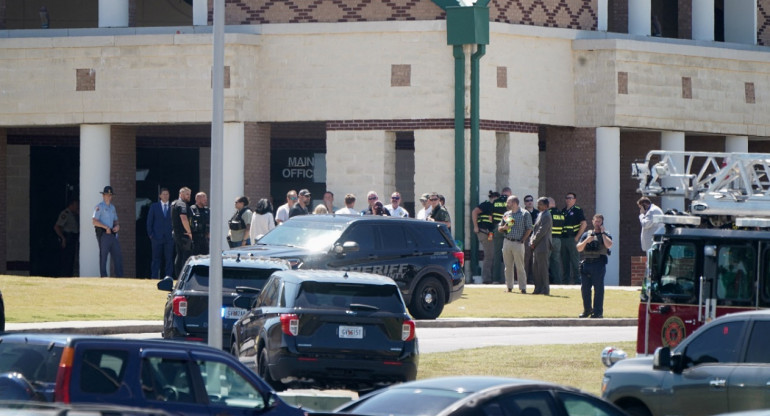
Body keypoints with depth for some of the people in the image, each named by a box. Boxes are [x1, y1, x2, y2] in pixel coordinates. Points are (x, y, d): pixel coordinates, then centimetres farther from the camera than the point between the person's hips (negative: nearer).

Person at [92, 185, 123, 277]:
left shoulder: (112, 207, 19)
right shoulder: (99, 207, -4)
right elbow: (94, 221, -14)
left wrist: (117, 225, 2)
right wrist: (106, 227, -18)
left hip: (112, 234, 7)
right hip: (103, 234, -7)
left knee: (118, 255, 4)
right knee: (103, 256, -7)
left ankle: (120, 276, 5)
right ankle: (103, 276, -5)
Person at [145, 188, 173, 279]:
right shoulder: (154, 206, 9)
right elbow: (149, 221, 8)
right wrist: (150, 234, -1)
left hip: (169, 237, 0)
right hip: (157, 237, 0)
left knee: (169, 259, -1)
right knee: (156, 258, 0)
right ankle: (154, 277, 2)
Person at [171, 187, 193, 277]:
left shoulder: (174, 204, 16)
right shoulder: (182, 204, -16)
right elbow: (184, 219, -28)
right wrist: (189, 232, -18)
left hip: (175, 232, 10)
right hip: (183, 233, -10)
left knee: (179, 255, 14)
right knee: (187, 255, -7)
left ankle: (178, 275, 16)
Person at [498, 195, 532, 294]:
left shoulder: (524, 214, -1)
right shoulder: (506, 214, 16)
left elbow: (529, 229, -3)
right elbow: (499, 227, 20)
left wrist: (523, 240, -10)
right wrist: (504, 227, -3)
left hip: (518, 243, -5)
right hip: (507, 242, 5)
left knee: (520, 266, -6)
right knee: (508, 266, 6)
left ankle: (523, 288, -4)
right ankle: (509, 287, 12)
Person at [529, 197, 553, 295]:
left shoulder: (546, 216, -12)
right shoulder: (541, 215, 19)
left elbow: (542, 231, -17)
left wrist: (533, 242, -12)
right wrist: (532, 241, 9)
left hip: (543, 246, -10)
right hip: (537, 247, 10)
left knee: (542, 268, -7)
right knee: (535, 268, 11)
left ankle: (545, 290, -5)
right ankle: (538, 288, 15)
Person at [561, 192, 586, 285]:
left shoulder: (578, 210, -3)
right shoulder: (563, 211, 16)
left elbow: (583, 224, -9)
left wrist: (577, 237, -13)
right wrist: (560, 237, 10)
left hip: (573, 238, -6)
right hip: (563, 238, 6)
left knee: (575, 261, -6)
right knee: (564, 261, 8)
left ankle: (577, 279, -5)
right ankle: (565, 280, 12)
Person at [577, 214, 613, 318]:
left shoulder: (605, 235, 7)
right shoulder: (587, 234, 17)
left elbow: (609, 245, -14)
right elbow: (579, 248, 9)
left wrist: (602, 232, -7)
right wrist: (586, 241, -7)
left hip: (599, 264, -4)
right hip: (586, 263, 4)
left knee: (598, 289, -4)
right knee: (585, 288, 6)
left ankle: (598, 312, -1)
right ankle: (587, 310, 18)